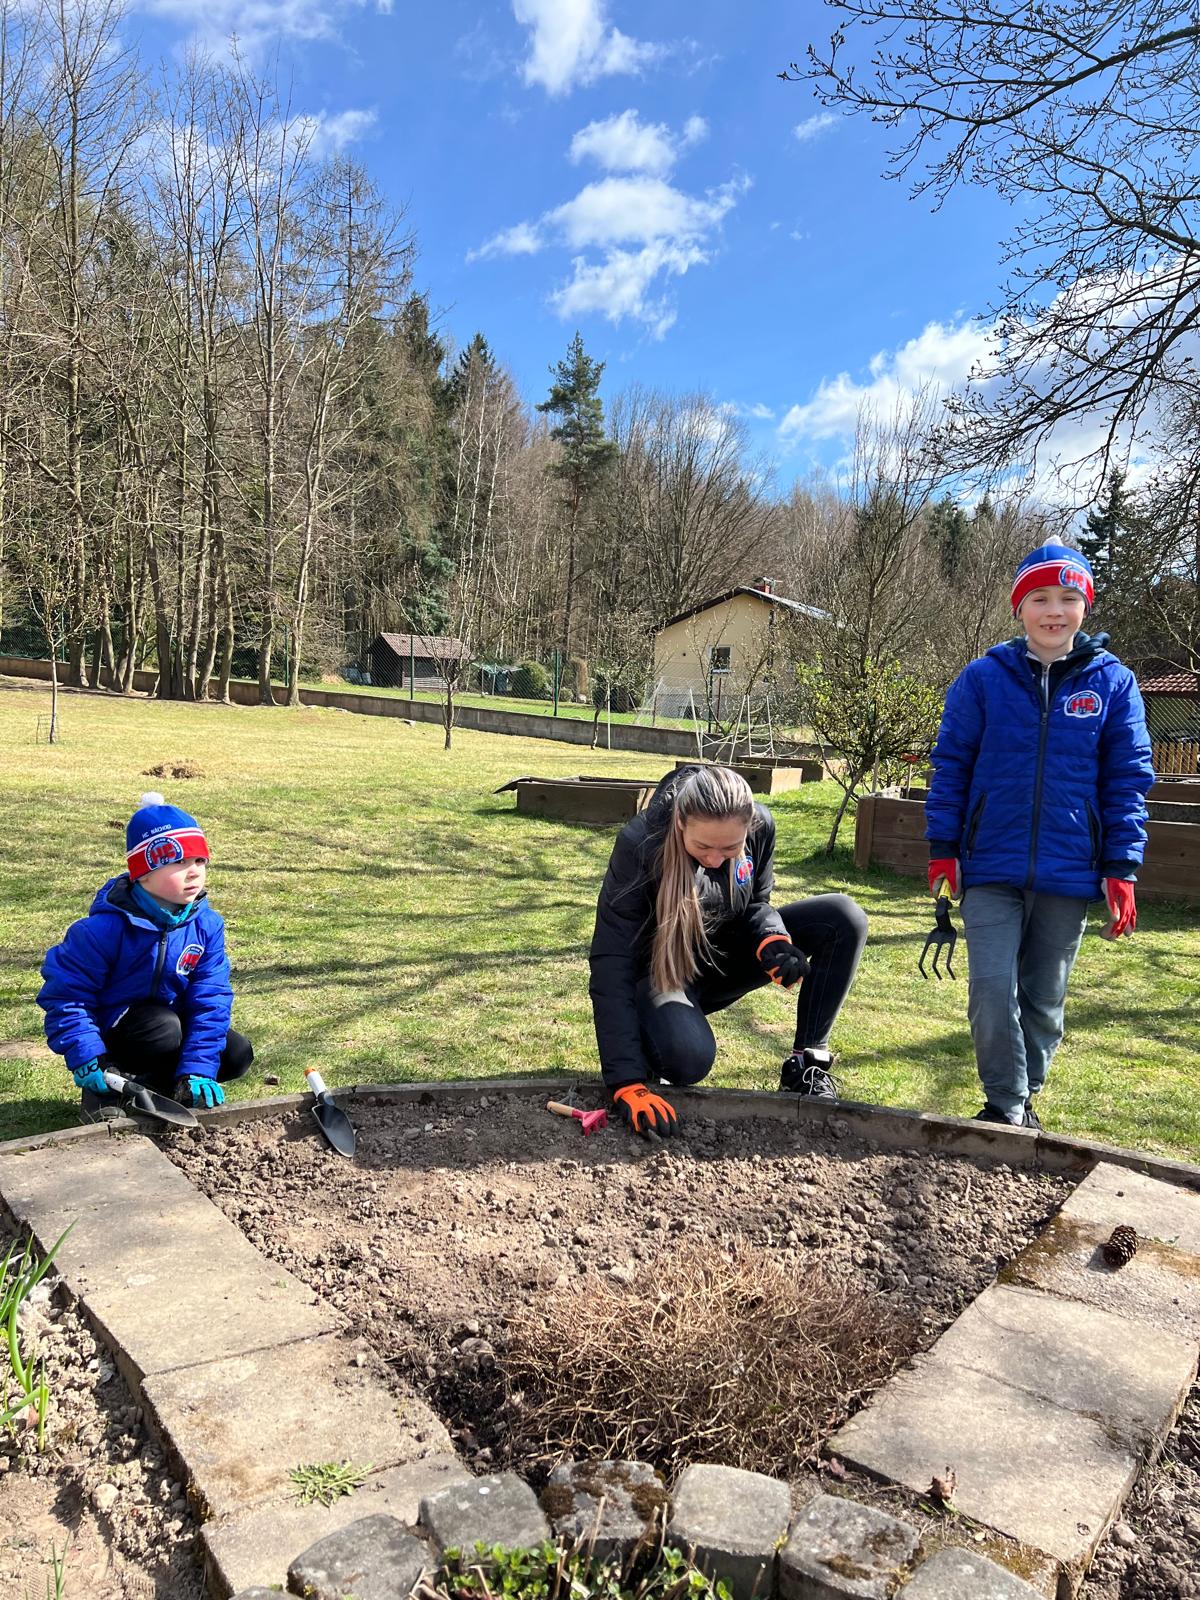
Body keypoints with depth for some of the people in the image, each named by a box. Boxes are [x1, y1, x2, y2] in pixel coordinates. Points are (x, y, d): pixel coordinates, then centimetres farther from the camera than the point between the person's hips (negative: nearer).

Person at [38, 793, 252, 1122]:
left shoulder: (206, 925, -14)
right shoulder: (105, 928, -26)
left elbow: (210, 999, -15)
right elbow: (66, 995, -20)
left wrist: (198, 1069, -24)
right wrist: (87, 1059, -28)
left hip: (172, 1021, 5)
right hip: (109, 1031, -5)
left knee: (237, 1055, -11)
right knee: (166, 1028, -34)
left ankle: (149, 1080, 5)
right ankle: (104, 1095, -10)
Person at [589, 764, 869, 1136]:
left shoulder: (760, 827, -18)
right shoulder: (639, 845, -32)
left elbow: (756, 902, 1)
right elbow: (612, 966, -33)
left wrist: (771, 938, -25)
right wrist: (627, 1081, -40)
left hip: (727, 957, 5)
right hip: (662, 970, -4)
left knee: (844, 918, -16)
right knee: (688, 1058, -37)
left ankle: (806, 1065, -6)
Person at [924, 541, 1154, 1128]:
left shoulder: (1113, 683, 1)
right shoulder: (983, 678, -1)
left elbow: (1128, 782, 3)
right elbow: (950, 765, 2)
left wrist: (1121, 869, -2)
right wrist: (943, 849, -2)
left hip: (1069, 875, 1)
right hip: (991, 867, -1)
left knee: (1045, 996, 12)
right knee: (993, 988, -7)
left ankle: (1026, 1094, 33)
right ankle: (1005, 1106, 11)